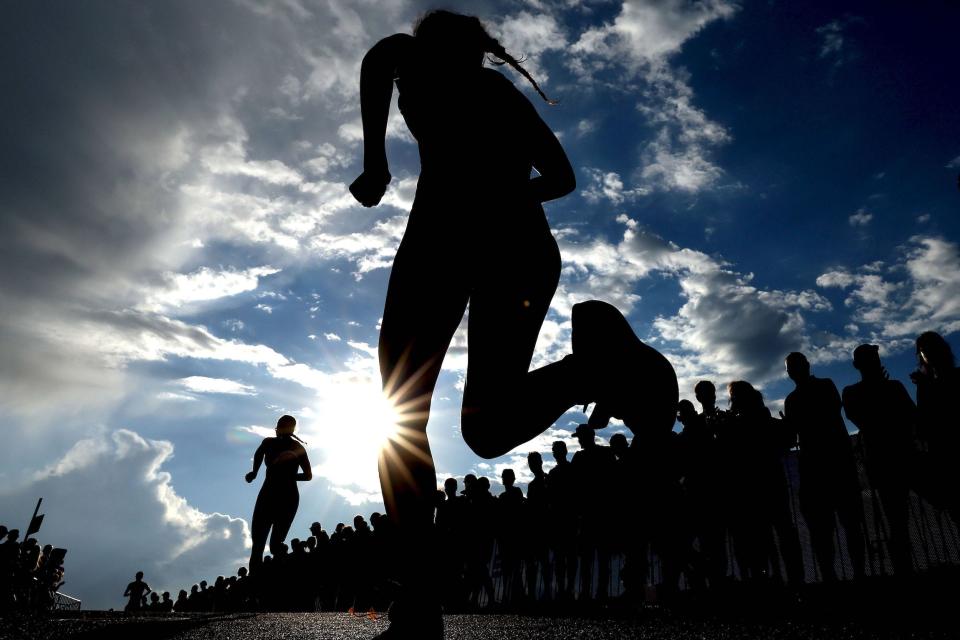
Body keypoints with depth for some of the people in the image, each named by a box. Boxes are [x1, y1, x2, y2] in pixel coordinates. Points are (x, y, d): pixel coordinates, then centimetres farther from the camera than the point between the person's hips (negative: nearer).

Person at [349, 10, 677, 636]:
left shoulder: (425, 65, 19)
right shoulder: (510, 92, 34)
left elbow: (381, 54, -6)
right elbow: (562, 177, 34)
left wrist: (376, 165, 0)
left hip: (451, 224, -5)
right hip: (529, 244, 6)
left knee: (399, 418, -1)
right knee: (488, 426, 5)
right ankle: (595, 360, -22)